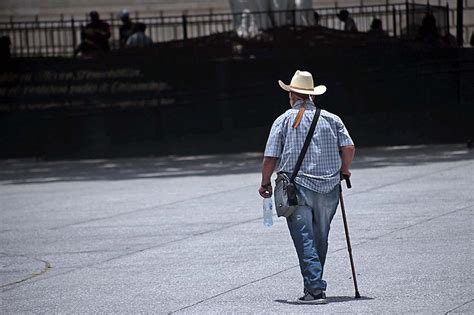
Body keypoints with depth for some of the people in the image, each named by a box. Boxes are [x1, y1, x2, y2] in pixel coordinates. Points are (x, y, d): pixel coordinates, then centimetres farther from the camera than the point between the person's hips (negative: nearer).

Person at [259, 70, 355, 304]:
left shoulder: (284, 120, 2)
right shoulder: (331, 119, 7)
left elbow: (271, 157, -1)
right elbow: (349, 147, -1)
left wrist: (265, 183, 12)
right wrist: (343, 170, 16)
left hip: (297, 188, -3)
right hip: (328, 188, 3)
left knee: (305, 241, -6)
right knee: (320, 239, 16)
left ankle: (315, 289, -16)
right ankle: (315, 285, 24)